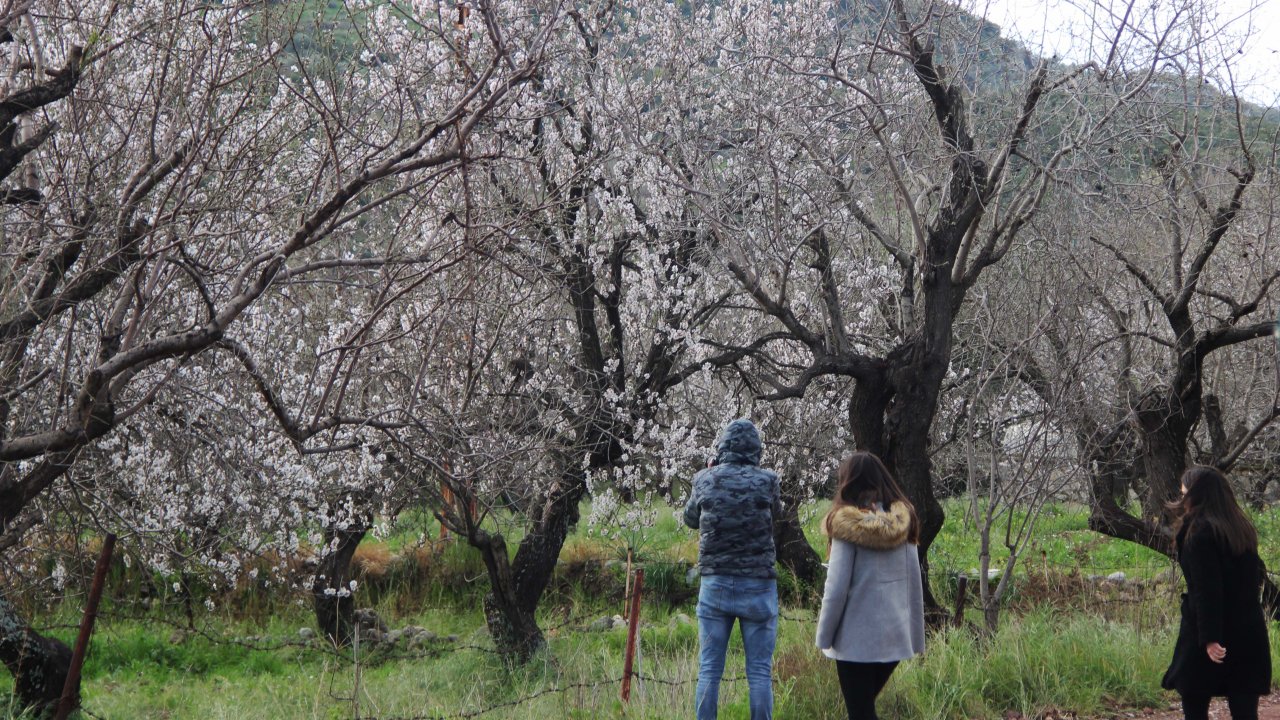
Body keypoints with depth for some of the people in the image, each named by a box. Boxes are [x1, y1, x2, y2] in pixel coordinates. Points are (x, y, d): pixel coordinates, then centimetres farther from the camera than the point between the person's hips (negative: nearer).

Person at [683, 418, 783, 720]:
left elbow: (690, 519, 14)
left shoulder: (705, 480, -4)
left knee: (709, 670, 7)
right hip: (758, 587, -1)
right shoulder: (766, 481, -8)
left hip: (715, 585, 1)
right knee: (760, 672, 4)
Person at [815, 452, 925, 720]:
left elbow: (836, 588, -12)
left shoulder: (847, 524, -11)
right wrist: (916, 635, 13)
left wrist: (824, 636, -2)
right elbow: (914, 583, 6)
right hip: (895, 634, 5)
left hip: (856, 637, -5)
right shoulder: (903, 521, 2)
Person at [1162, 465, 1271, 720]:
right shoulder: (1242, 529, 12)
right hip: (1249, 634, 7)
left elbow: (1207, 589, -19)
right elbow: (1256, 577, 18)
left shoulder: (1200, 532, -12)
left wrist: (1209, 638, -21)